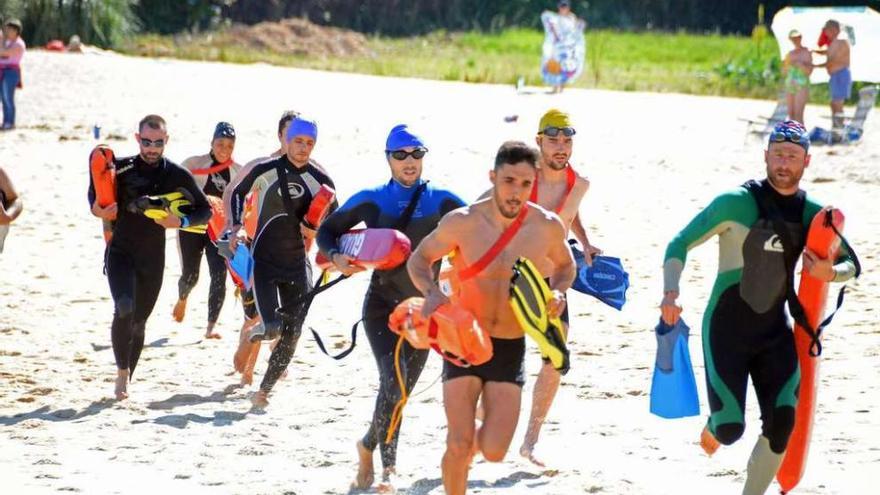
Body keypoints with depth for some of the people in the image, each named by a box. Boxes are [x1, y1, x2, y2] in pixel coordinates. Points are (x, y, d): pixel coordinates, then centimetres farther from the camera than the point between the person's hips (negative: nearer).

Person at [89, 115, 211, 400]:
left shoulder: (177, 175, -2)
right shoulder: (121, 168, -4)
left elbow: (205, 211, 4)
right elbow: (94, 189, 12)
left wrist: (181, 222, -15)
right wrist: (98, 210, -9)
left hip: (153, 258, 2)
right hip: (121, 251, -2)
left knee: (139, 321, 8)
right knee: (124, 309, -24)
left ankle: (126, 381, 23)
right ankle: (122, 370, -8)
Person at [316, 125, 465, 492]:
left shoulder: (441, 202, -3)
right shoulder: (372, 201, -4)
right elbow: (327, 230, 7)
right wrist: (336, 257, -13)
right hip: (382, 306, -2)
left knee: (401, 390, 11)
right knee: (393, 381, -19)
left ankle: (369, 445, 37)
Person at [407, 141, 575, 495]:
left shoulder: (547, 227, -8)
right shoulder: (462, 222, -13)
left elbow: (565, 265, 14)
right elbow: (419, 259, 2)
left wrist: (558, 293, -8)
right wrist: (431, 293, -18)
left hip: (511, 347, 2)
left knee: (493, 451, -4)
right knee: (458, 445, -11)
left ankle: (472, 441, 34)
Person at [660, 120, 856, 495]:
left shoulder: (813, 214, 1)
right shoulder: (737, 203, -13)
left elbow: (850, 264, 13)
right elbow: (680, 244, -10)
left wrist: (830, 272, -11)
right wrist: (671, 292, -26)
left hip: (775, 333, 4)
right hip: (726, 331, -4)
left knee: (781, 426, -7)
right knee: (731, 428, -10)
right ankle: (713, 426, 28)